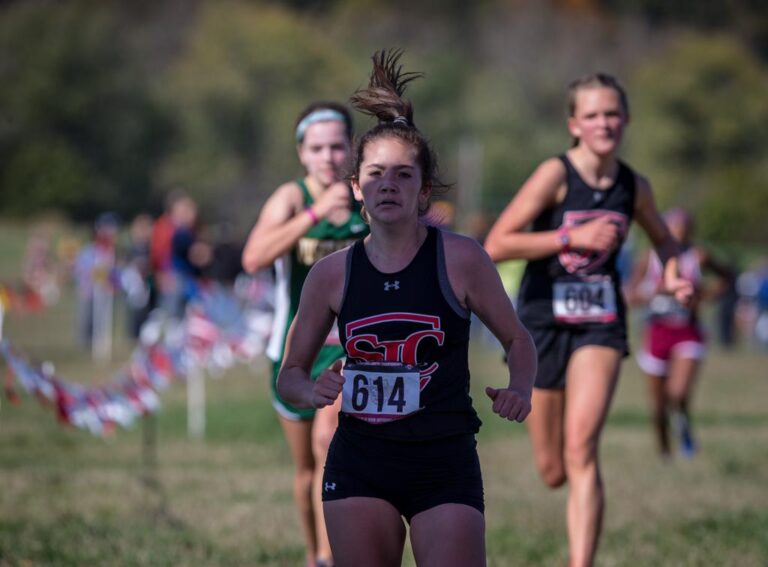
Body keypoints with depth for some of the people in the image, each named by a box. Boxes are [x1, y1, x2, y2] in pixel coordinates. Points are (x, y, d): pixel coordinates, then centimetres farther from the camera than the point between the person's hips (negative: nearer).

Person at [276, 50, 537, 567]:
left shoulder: (460, 259, -3)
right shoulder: (332, 273, 3)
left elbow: (517, 338, 9)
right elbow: (291, 372, 13)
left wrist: (520, 390, -11)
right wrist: (311, 392, -10)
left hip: (444, 462, -2)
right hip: (359, 461, 3)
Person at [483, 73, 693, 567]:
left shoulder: (634, 187, 2)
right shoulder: (555, 175, -11)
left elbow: (663, 239, 24)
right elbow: (496, 245, -18)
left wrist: (673, 276, 3)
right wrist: (572, 236, -22)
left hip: (600, 325, 1)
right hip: (544, 322, -1)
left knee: (581, 452, -18)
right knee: (553, 472, 8)